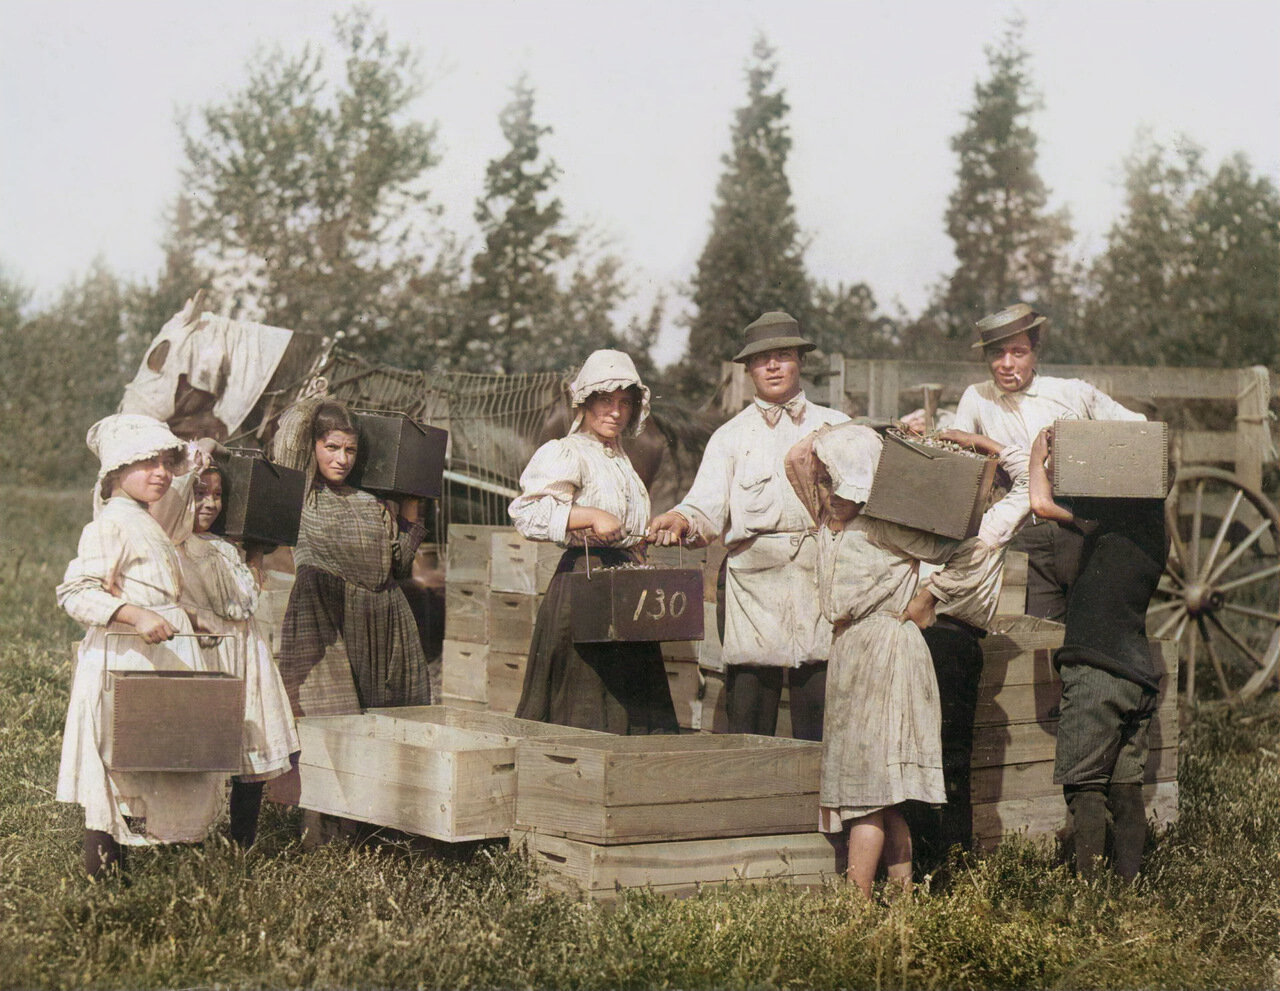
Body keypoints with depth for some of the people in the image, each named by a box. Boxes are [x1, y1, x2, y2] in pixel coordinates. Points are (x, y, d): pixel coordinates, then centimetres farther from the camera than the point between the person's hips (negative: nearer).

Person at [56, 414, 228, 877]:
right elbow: (76, 592, -21)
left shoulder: (148, 525, 17)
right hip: (122, 660, -9)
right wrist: (135, 615, -30)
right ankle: (100, 873, 0)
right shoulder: (111, 525, -12)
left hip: (162, 658, 9)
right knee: (114, 770, -6)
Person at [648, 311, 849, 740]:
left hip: (822, 576, 0)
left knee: (819, 718, -4)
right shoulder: (731, 436, 16)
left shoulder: (836, 427, 18)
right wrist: (680, 520, -18)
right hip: (753, 572, 0)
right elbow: (707, 508, 4)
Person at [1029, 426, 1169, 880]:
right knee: (1126, 788, 10)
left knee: (1084, 786, -5)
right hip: (1140, 673, 8)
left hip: (1096, 669, -8)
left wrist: (1038, 456, 5)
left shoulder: (1114, 513, -8)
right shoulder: (1155, 529, 17)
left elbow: (1043, 504, -14)